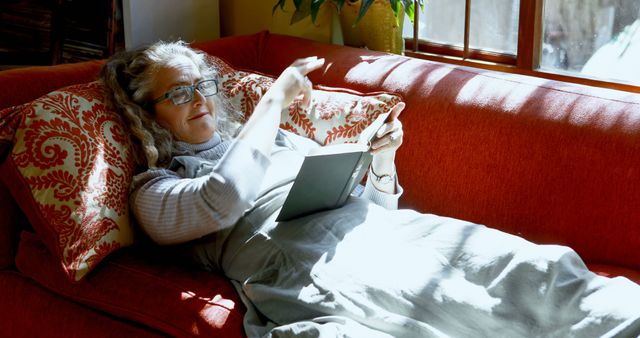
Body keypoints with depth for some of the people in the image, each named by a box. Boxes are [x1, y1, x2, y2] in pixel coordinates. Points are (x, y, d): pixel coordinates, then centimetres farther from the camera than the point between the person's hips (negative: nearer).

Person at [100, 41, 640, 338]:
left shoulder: (276, 139, 30)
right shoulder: (155, 191, 14)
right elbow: (227, 200, -10)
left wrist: (382, 159, 7)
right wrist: (274, 100, 0)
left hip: (383, 228, 7)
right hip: (311, 267, -6)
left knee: (537, 269, -19)